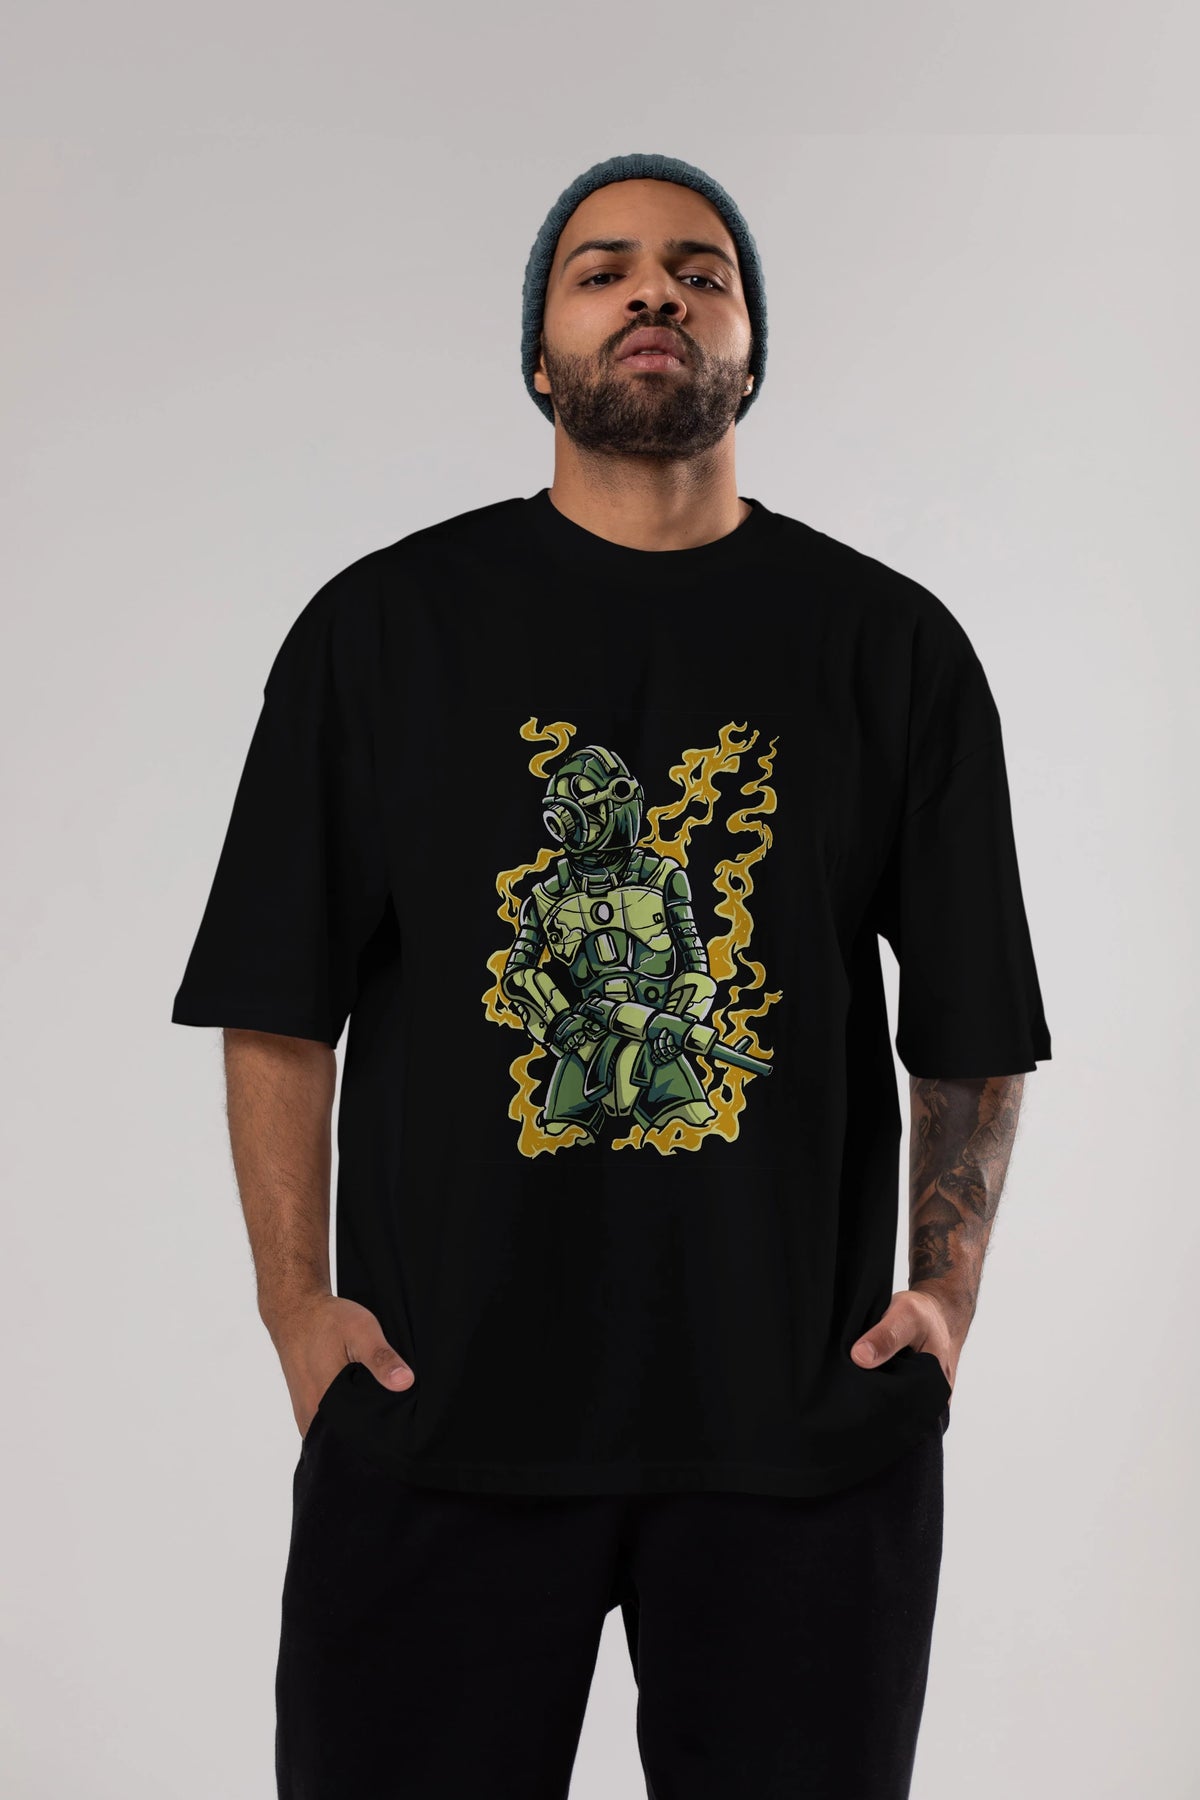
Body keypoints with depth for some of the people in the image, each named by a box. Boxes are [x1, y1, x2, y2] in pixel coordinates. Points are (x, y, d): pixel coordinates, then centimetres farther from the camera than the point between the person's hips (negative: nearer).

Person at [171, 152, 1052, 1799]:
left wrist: (947, 1291, -2)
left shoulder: (895, 644, 6)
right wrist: (297, 1304, -3)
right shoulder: (386, 626, 5)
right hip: (436, 1413, 0)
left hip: (804, 1421, 1)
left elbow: (973, 1029, 8)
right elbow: (279, 1006, 4)